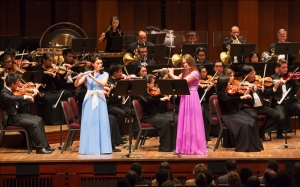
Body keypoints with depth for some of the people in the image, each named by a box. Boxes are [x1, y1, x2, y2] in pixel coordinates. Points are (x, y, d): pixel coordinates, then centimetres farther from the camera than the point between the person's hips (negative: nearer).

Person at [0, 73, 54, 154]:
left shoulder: (11, 92, 11)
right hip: (10, 119, -10)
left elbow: (20, 105, 16)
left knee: (39, 120, 5)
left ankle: (44, 145, 5)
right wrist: (25, 96, -37)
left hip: (16, 115, 10)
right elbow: (11, 98, -41)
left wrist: (31, 97, 10)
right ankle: (40, 148, -13)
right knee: (34, 124, -22)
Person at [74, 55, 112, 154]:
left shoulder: (105, 74, 8)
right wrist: (79, 78, -22)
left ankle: (102, 147, -3)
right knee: (88, 123, -4)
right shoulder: (87, 74, 5)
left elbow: (103, 84, -12)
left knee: (101, 123, -5)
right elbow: (76, 85, -2)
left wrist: (92, 77, -21)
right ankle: (89, 147, -2)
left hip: (100, 100, 0)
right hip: (89, 100, 0)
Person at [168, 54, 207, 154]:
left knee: (192, 122, -7)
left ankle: (195, 146, -5)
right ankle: (185, 146, 10)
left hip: (192, 99, -7)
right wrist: (169, 73, 1)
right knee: (184, 122, 6)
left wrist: (172, 74, -8)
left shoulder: (195, 73, -10)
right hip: (184, 98, 8)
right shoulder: (184, 73, 15)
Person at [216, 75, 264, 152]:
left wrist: (245, 94, 4)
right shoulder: (221, 93, -11)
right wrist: (242, 97, -36)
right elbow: (228, 99, -32)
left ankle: (253, 145, -13)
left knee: (252, 122, -17)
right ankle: (244, 146, -18)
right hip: (228, 116, -7)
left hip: (237, 112, 7)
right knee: (244, 124, -29)